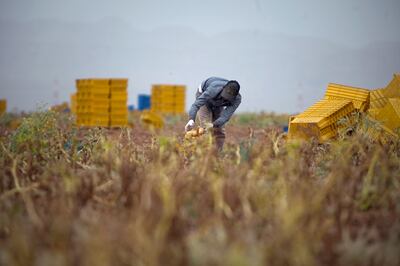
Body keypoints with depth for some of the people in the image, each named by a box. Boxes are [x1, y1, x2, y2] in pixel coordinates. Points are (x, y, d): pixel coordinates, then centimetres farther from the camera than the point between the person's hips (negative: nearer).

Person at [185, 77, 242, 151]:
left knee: (219, 129, -4)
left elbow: (226, 115, -39)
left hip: (218, 104, 3)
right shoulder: (214, 90, -44)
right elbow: (196, 104, -50)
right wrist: (191, 119, -65)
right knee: (205, 126, -20)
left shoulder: (237, 99, -33)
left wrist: (214, 125, -57)